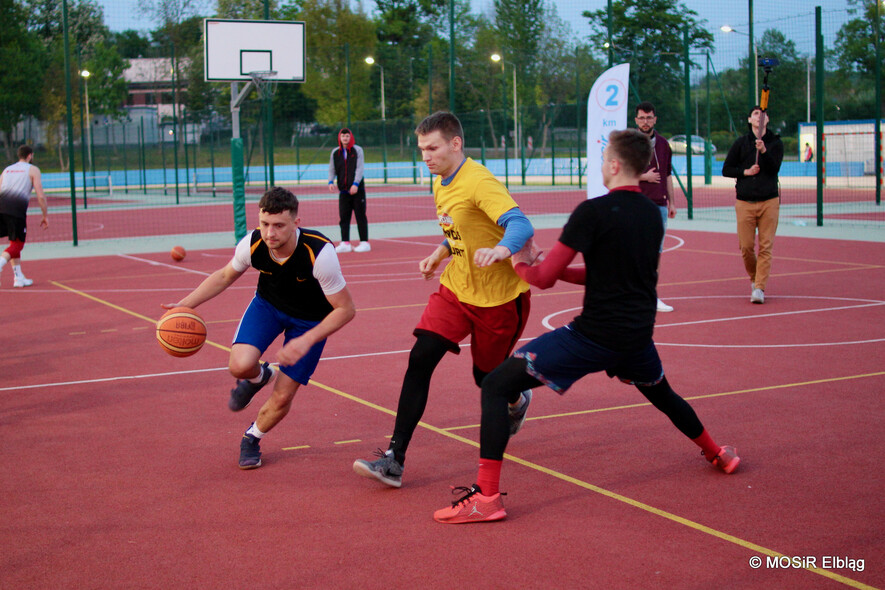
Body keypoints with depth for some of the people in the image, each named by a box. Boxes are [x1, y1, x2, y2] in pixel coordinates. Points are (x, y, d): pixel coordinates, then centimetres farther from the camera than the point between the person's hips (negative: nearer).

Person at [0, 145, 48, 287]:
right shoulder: (33, 170, 10)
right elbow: (41, 196, 1)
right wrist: (45, 216, 9)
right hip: (17, 209, -5)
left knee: (15, 242, 18)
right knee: (17, 244, 3)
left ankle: (19, 277, 17)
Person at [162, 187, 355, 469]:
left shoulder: (320, 254, -37)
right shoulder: (252, 244, -26)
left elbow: (346, 309, -26)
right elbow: (224, 277, -2)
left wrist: (306, 341, -33)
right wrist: (184, 305, -11)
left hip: (310, 319, -2)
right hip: (267, 303, 2)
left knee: (282, 397, -4)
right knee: (240, 366, -24)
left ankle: (252, 439, 29)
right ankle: (257, 378, 15)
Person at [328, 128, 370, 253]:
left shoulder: (357, 150, 0)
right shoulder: (335, 152, 9)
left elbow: (360, 168, -7)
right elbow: (332, 169, 9)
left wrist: (355, 184, -19)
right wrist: (331, 181, -10)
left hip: (357, 189, -3)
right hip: (343, 190, 3)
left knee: (360, 215, 0)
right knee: (343, 217, -1)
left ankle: (364, 242, 5)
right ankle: (345, 243, 2)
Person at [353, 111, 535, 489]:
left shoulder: (479, 182, -21)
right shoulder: (441, 184, 6)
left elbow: (521, 225, -34)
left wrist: (500, 250, -55)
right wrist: (440, 254, 5)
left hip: (499, 294, -6)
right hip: (456, 288, 7)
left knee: (487, 378, 8)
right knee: (420, 359, -12)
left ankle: (517, 400, 49)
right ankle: (394, 459, -14)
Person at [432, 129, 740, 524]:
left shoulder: (593, 212, -14)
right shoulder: (653, 214, 8)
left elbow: (544, 278, -13)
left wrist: (521, 262, 9)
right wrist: (558, 269, 17)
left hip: (593, 335, -7)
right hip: (637, 335, 7)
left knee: (496, 387, -4)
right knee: (662, 395, 38)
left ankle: (487, 496, -12)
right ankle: (717, 454, 56)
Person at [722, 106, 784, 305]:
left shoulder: (775, 143, 5)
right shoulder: (741, 143, 7)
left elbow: (774, 168, -9)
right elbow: (726, 169, 8)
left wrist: (763, 151, -23)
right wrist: (745, 172, -7)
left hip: (769, 202, -1)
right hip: (745, 202, 1)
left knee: (766, 246, -5)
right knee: (746, 246, -1)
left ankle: (759, 288, -3)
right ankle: (754, 278, 24)